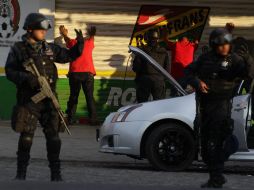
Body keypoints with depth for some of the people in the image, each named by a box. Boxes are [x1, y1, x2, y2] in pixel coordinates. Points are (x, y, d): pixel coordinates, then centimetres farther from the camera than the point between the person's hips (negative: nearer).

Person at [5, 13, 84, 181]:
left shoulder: (49, 48, 12)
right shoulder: (18, 49, -1)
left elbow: (69, 55, 20)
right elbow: (10, 72, -5)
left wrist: (79, 44, 2)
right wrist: (26, 78, -21)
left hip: (48, 99, 4)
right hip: (28, 101, -4)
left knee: (53, 137, 2)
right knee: (26, 137, -3)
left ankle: (56, 173, 9)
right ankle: (21, 173, 8)